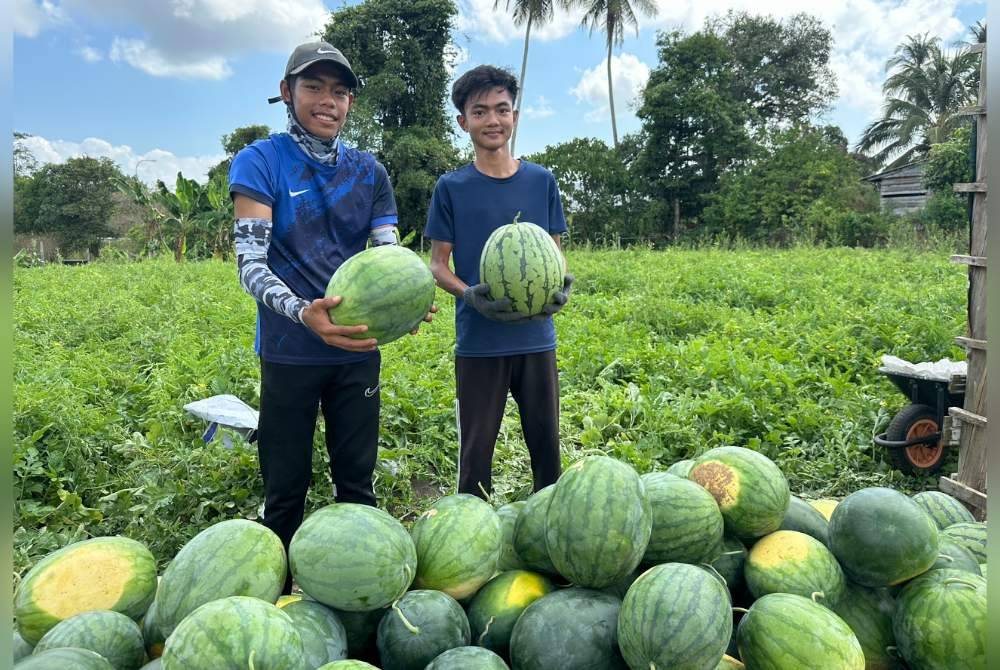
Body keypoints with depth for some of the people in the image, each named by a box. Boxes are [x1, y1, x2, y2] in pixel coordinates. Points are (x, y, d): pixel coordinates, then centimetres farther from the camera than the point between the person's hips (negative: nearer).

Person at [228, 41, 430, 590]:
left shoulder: (368, 172, 7)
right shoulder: (259, 162, -5)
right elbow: (250, 261, -15)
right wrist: (303, 312, -35)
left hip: (358, 350, 3)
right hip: (289, 352, -3)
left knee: (357, 482, 13)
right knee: (286, 489, 9)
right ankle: (280, 591, 28)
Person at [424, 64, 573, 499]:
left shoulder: (541, 181, 5)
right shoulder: (451, 188, 0)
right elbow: (438, 264, 1)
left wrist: (560, 285, -11)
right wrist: (469, 294, -19)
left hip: (537, 338, 2)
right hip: (478, 342, -2)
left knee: (546, 445, 11)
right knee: (476, 450, 7)